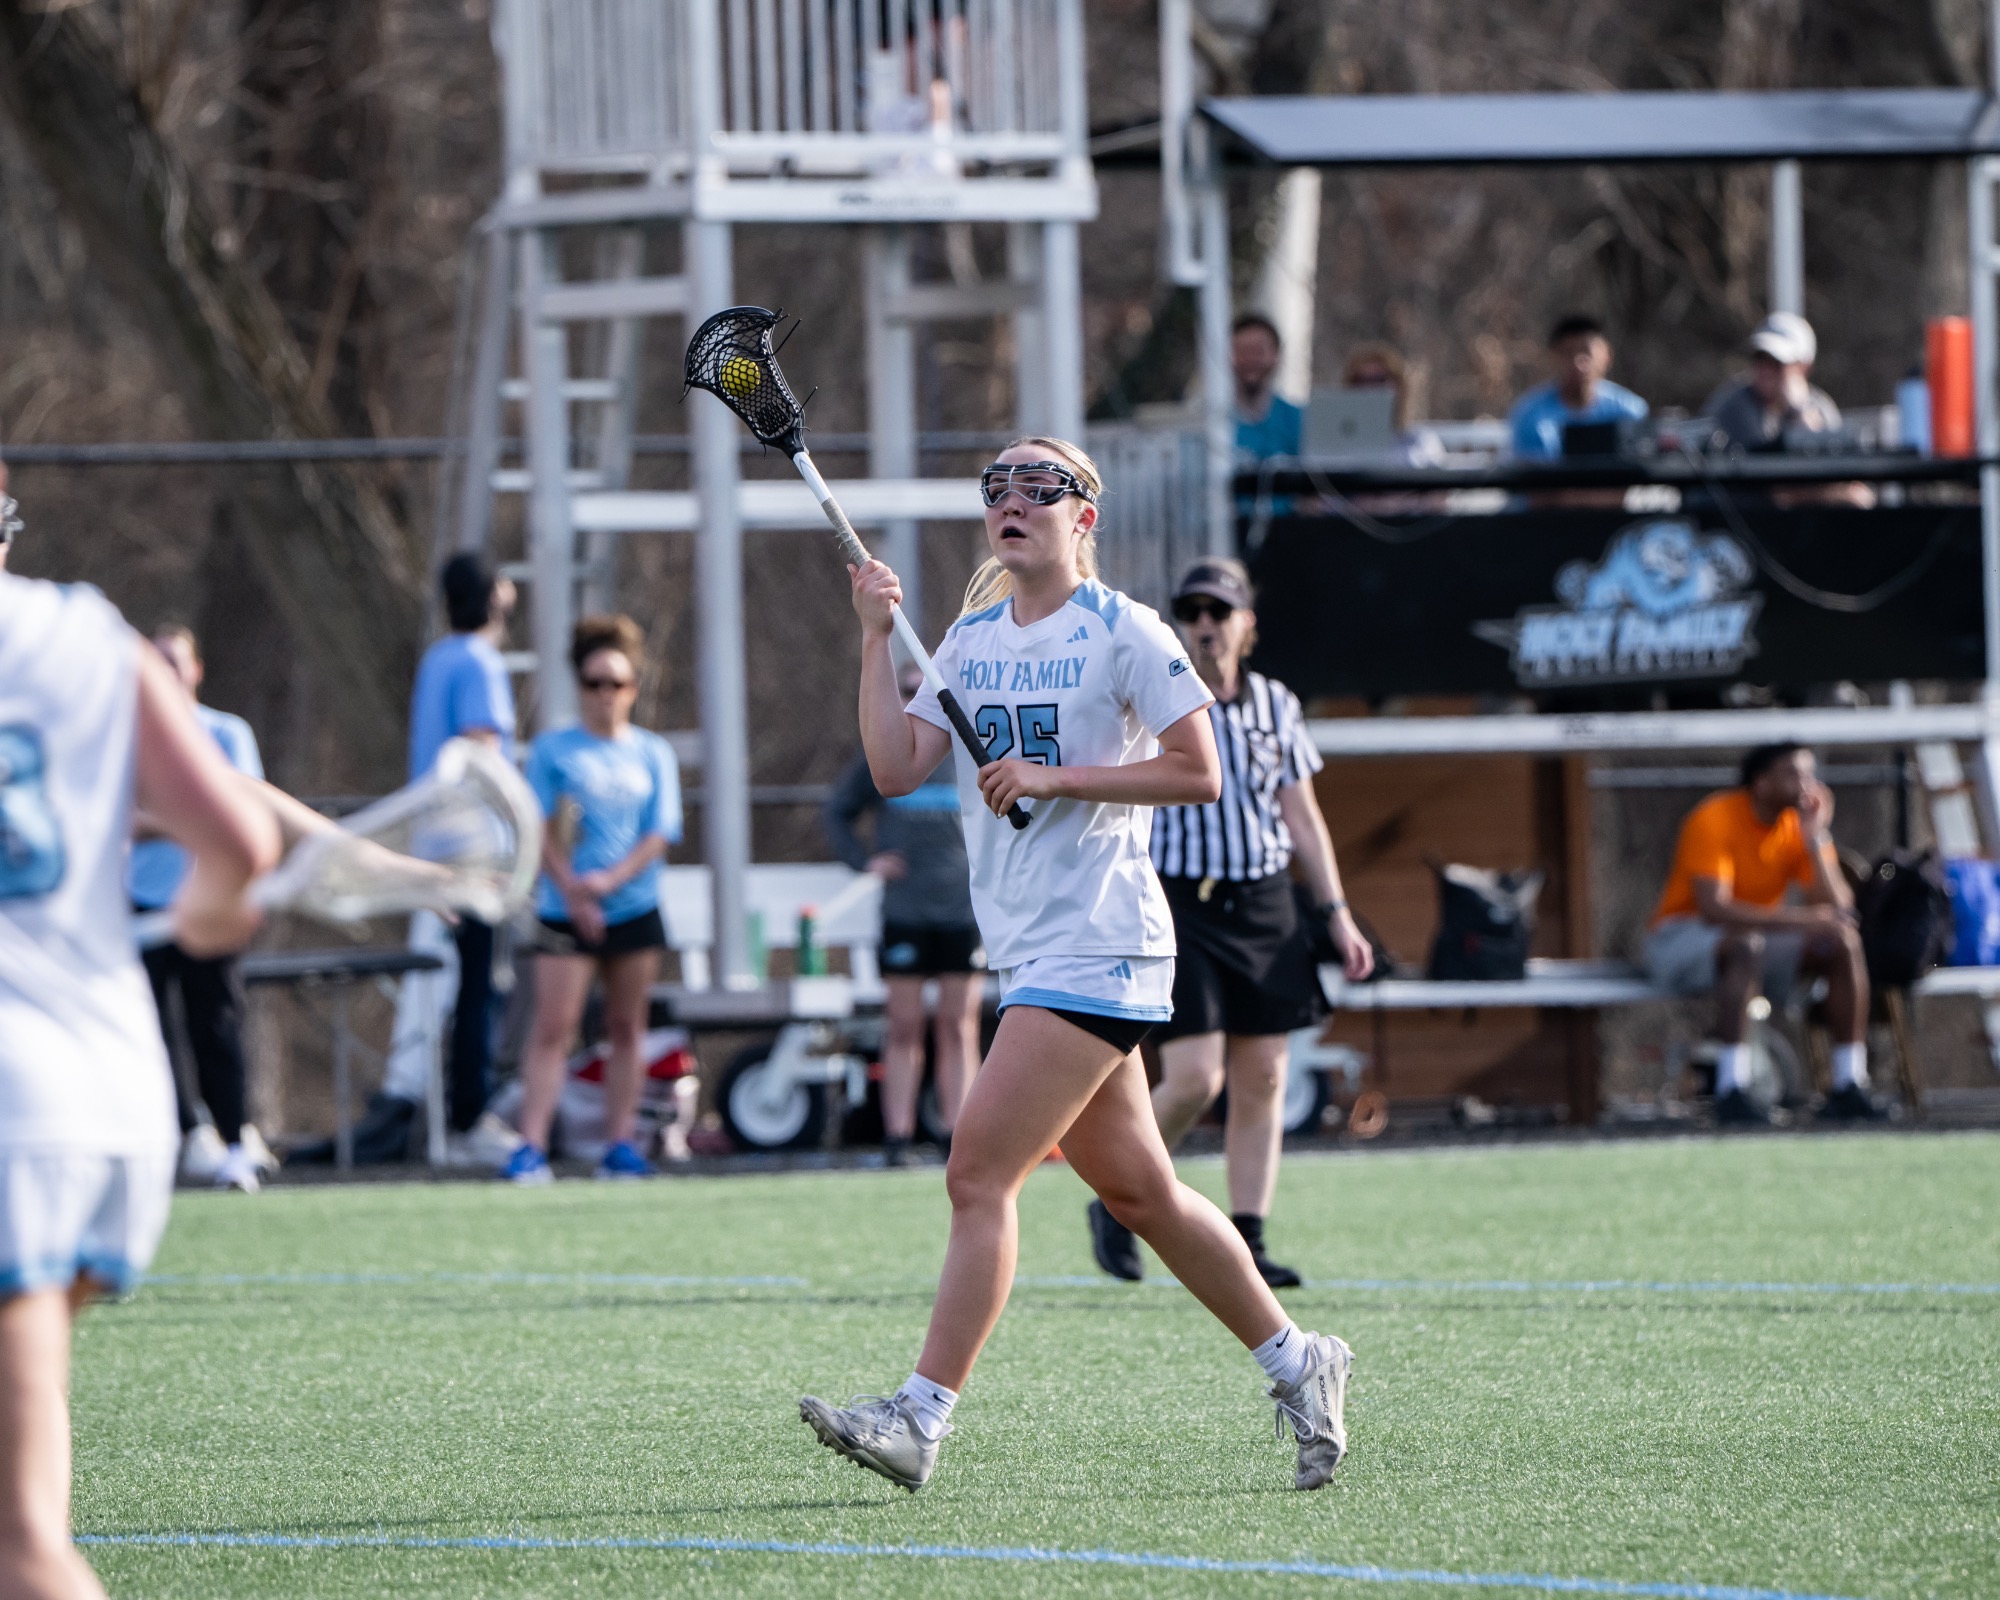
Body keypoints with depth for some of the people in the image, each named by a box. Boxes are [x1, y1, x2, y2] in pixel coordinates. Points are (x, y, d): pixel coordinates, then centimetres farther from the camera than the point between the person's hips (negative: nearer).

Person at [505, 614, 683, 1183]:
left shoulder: (653, 753, 10)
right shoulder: (553, 749, 4)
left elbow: (660, 834, 2)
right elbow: (542, 833, -1)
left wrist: (610, 880, -13)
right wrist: (571, 891, -14)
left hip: (635, 907, 2)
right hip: (566, 913, -2)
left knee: (626, 1028, 4)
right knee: (552, 1028, -9)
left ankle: (620, 1143, 8)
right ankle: (531, 1147, -13)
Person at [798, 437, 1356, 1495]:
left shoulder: (1122, 632, -7)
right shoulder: (970, 640, 14)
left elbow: (1199, 775, -10)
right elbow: (895, 770, 5)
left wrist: (1054, 776, -16)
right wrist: (877, 638, -2)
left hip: (1095, 950, -8)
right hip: (1027, 957, 8)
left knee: (979, 1173, -14)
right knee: (1137, 1190, 13)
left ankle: (922, 1418, -15)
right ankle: (1296, 1362, 26)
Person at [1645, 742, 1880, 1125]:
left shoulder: (1803, 822, -2)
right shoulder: (1715, 820, -19)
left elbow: (1837, 909, -10)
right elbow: (1713, 907, -31)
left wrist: (1815, 838, -20)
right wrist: (1799, 919, -38)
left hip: (1761, 937, 6)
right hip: (1680, 942, -6)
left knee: (1843, 943, -17)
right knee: (1746, 944, -38)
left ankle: (1849, 1086, -18)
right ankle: (1730, 1091, -43)